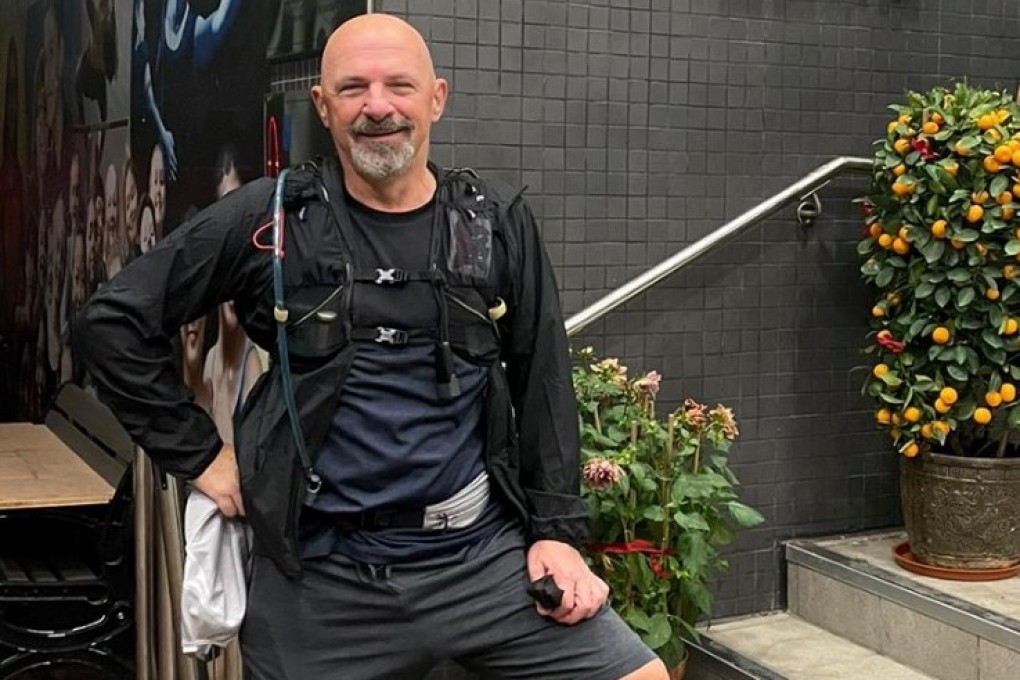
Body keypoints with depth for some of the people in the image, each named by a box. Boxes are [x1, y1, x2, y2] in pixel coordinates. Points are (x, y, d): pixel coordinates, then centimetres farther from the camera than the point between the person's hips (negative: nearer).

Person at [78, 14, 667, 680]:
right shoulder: (268, 220, -3)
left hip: (486, 549, 2)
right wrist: (199, 453, 0)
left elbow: (543, 385, 8)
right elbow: (116, 321, 2)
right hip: (320, 572, -1)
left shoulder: (499, 224, 3)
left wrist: (558, 528, 2)